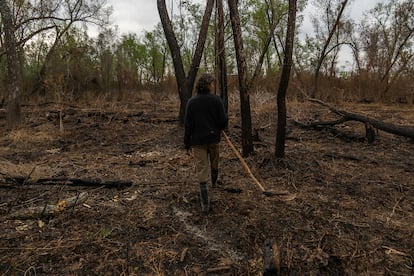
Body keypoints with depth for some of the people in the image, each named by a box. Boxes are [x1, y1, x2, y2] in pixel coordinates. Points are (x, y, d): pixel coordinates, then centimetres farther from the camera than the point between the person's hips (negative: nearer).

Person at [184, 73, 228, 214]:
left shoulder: (191, 102, -4)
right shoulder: (216, 100, -9)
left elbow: (187, 124, -3)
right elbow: (223, 120, -10)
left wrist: (187, 143, 4)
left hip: (197, 140, 0)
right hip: (213, 138, 0)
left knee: (201, 169, 2)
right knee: (214, 163, 27)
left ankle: (205, 204, 4)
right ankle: (214, 181, 56)